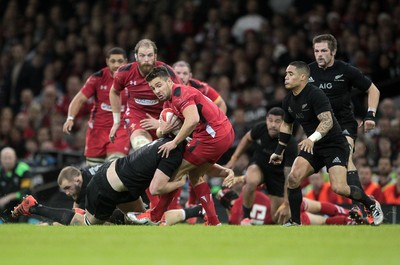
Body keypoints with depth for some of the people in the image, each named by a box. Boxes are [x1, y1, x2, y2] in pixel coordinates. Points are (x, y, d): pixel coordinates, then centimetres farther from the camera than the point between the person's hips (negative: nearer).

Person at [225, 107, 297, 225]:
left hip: (278, 174, -2)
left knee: (277, 218, -6)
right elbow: (247, 139, 4)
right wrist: (234, 158, 2)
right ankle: (246, 218, -16)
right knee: (251, 182, -36)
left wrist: (286, 204, -33)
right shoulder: (260, 128, -21)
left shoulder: (290, 144, -31)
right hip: (258, 165, 2)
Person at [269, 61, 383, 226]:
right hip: (312, 147, 7)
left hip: (335, 145, -7)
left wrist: (312, 138, -47)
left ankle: (371, 205, 7)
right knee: (294, 177, -13)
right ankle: (295, 222, -1)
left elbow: (327, 121, -32)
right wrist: (279, 151, 23)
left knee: (338, 187, -20)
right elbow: (286, 125, 23)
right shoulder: (288, 101, 5)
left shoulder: (315, 94, -21)